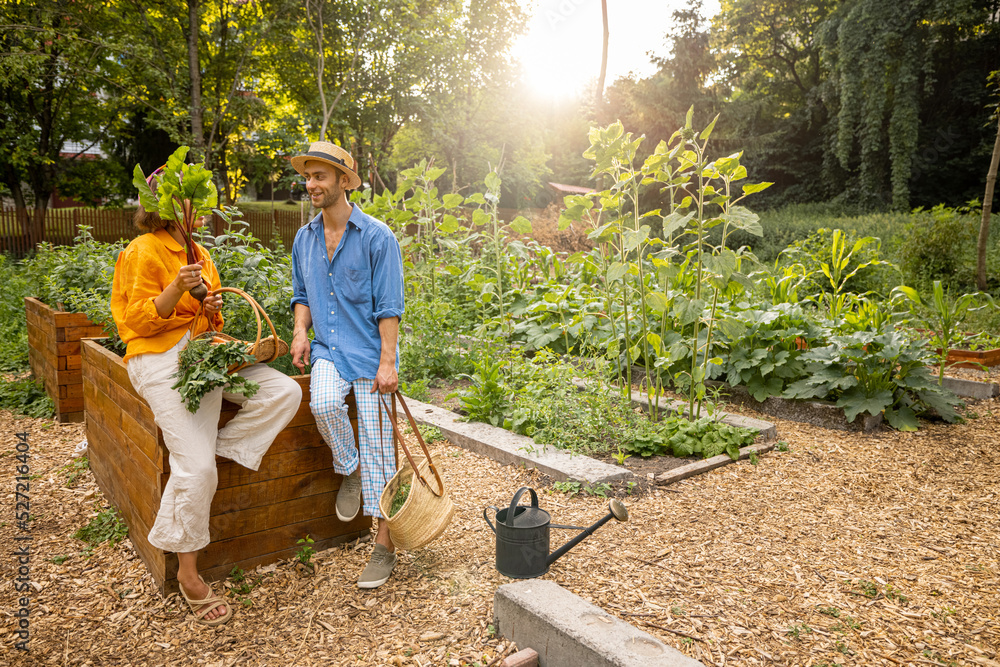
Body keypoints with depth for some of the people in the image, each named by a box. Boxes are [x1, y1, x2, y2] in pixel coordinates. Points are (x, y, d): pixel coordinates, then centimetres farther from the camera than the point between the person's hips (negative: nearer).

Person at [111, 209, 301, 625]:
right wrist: (178, 288, -24)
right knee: (196, 467, -18)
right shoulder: (145, 251, -5)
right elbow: (141, 320, -10)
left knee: (286, 392, -14)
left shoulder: (200, 254, 18)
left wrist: (213, 309, 1)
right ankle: (188, 573, -1)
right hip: (161, 360, -7)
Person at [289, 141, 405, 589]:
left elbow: (389, 306, -9)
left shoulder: (377, 237, -7)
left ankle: (384, 547, 8)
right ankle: (348, 470, 2)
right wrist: (300, 330, 1)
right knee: (323, 404, -29)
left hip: (369, 351, -4)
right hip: (328, 350, 4)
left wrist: (387, 361, -16)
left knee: (377, 449, -4)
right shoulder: (304, 240, 10)